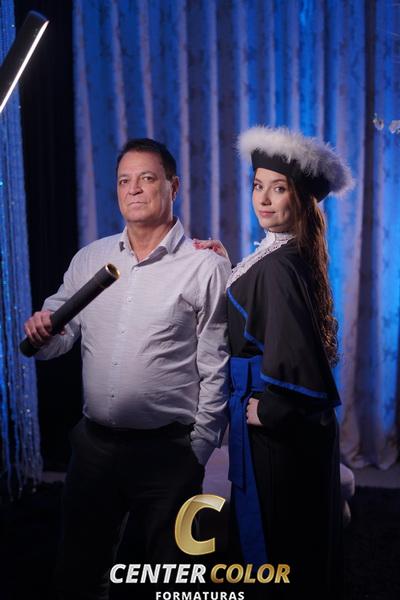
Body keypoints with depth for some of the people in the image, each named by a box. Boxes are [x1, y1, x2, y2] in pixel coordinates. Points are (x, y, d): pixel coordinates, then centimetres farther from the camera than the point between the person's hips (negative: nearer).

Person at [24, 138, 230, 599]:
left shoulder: (206, 267, -8)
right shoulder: (89, 260, 6)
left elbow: (216, 369, -6)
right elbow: (58, 335, 11)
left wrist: (199, 450, -5)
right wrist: (42, 335, -12)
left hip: (168, 451, -4)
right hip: (93, 444, 4)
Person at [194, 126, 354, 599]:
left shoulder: (277, 266, -23)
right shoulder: (290, 255, 6)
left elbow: (295, 358, -31)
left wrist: (266, 411, -16)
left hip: (276, 434, -9)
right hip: (297, 426, 9)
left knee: (273, 547, 10)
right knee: (304, 542, 24)